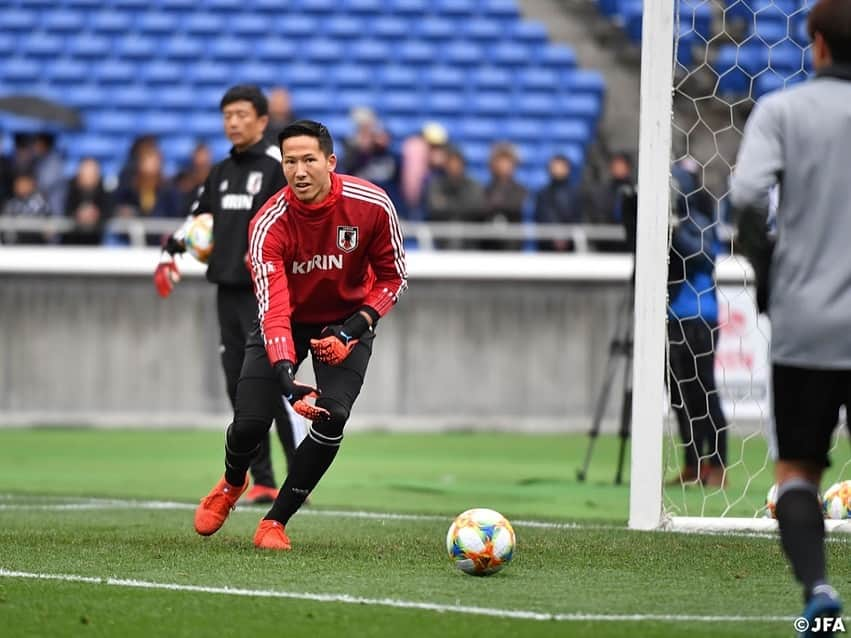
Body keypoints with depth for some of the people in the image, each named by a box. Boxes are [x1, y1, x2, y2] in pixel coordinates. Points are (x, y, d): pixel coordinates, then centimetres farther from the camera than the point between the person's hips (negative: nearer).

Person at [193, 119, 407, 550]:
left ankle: (276, 521, -3)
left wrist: (354, 328, -22)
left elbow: (393, 277, -8)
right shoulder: (268, 224, -28)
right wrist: (287, 380, -48)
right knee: (250, 422, -11)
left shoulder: (372, 205, -24)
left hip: (347, 320, 0)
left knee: (331, 417, -21)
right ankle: (232, 484, 28)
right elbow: (273, 309, -35)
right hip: (288, 318, 0)